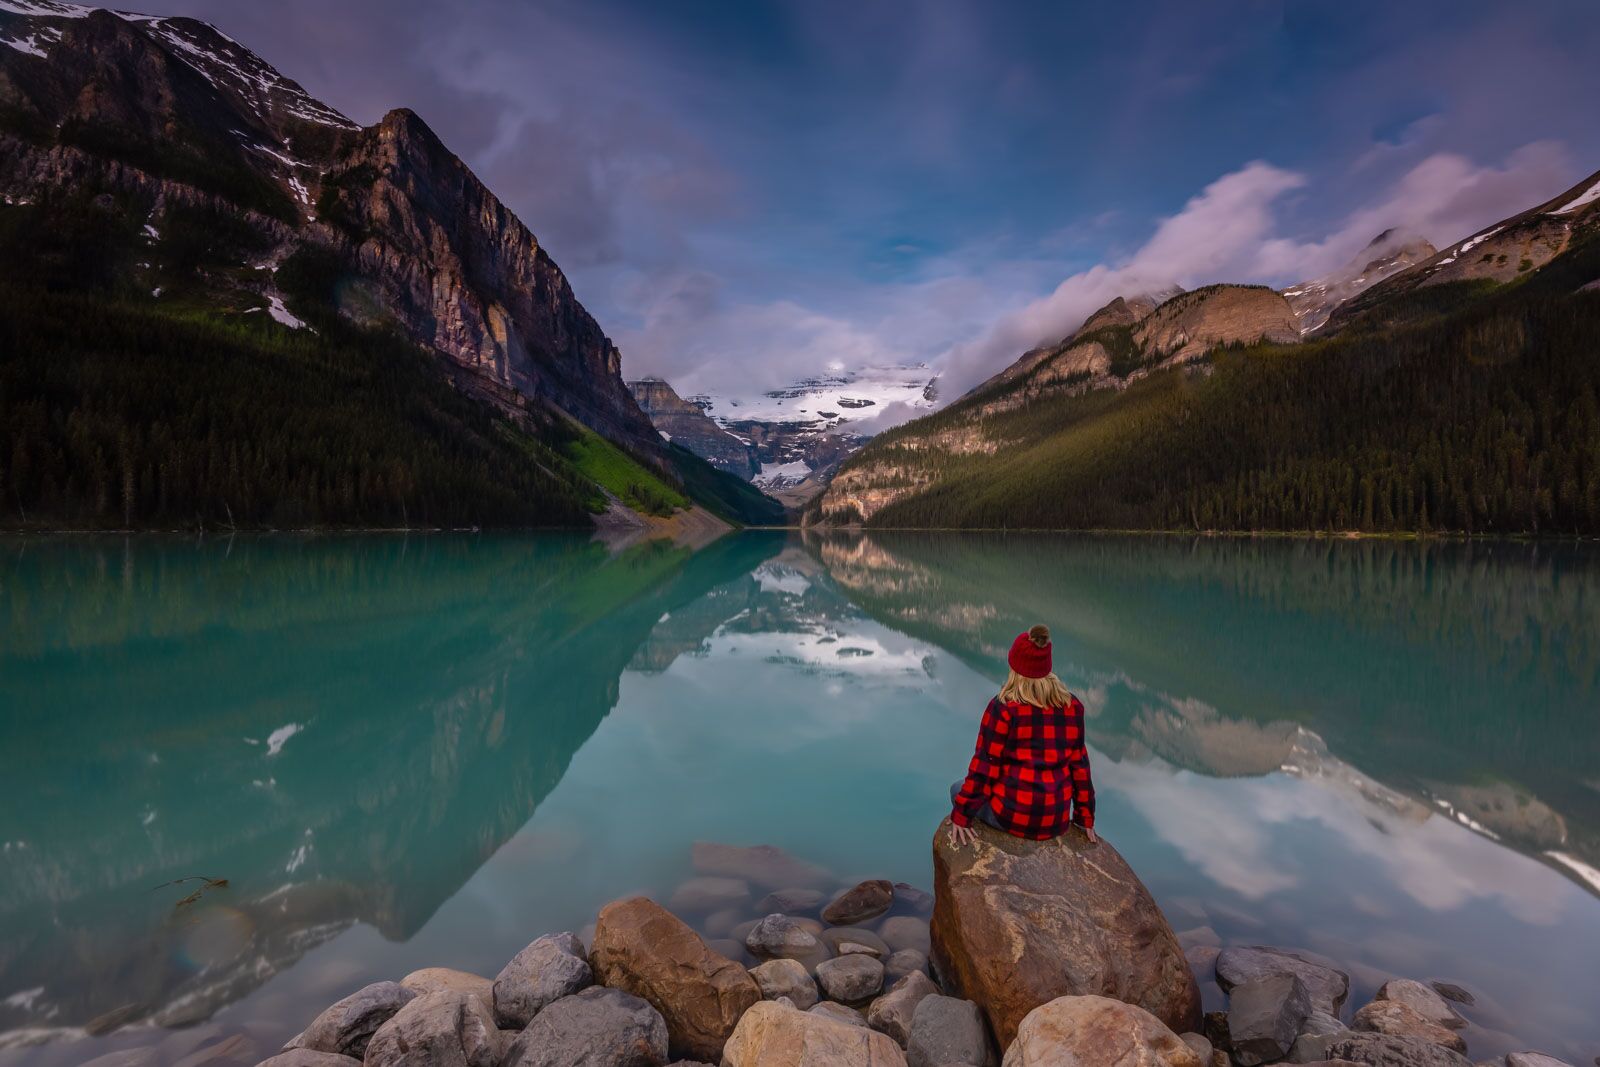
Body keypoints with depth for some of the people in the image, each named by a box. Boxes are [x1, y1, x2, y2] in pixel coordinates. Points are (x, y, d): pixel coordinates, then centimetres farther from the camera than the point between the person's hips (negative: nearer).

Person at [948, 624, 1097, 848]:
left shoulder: (1003, 708, -15)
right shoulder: (1072, 707, -1)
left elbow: (984, 767, -11)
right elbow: (1079, 764, 5)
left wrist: (961, 815, -3)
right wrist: (1085, 817, 15)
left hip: (1011, 816, -5)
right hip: (1057, 822, 5)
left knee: (958, 789, 23)